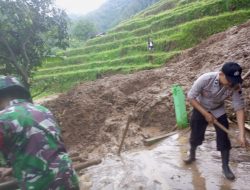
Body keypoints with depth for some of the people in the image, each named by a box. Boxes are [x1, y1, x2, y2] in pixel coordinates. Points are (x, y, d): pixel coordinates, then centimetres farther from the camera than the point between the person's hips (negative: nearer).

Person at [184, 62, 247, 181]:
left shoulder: (235, 87, -28)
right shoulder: (205, 79, -35)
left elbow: (239, 108, -26)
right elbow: (190, 97, -26)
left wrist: (242, 134, -33)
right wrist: (206, 114, -27)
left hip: (218, 111, 2)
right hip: (200, 109, -1)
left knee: (224, 139, -1)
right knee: (195, 135, 10)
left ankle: (225, 167, 20)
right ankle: (192, 155, 39)